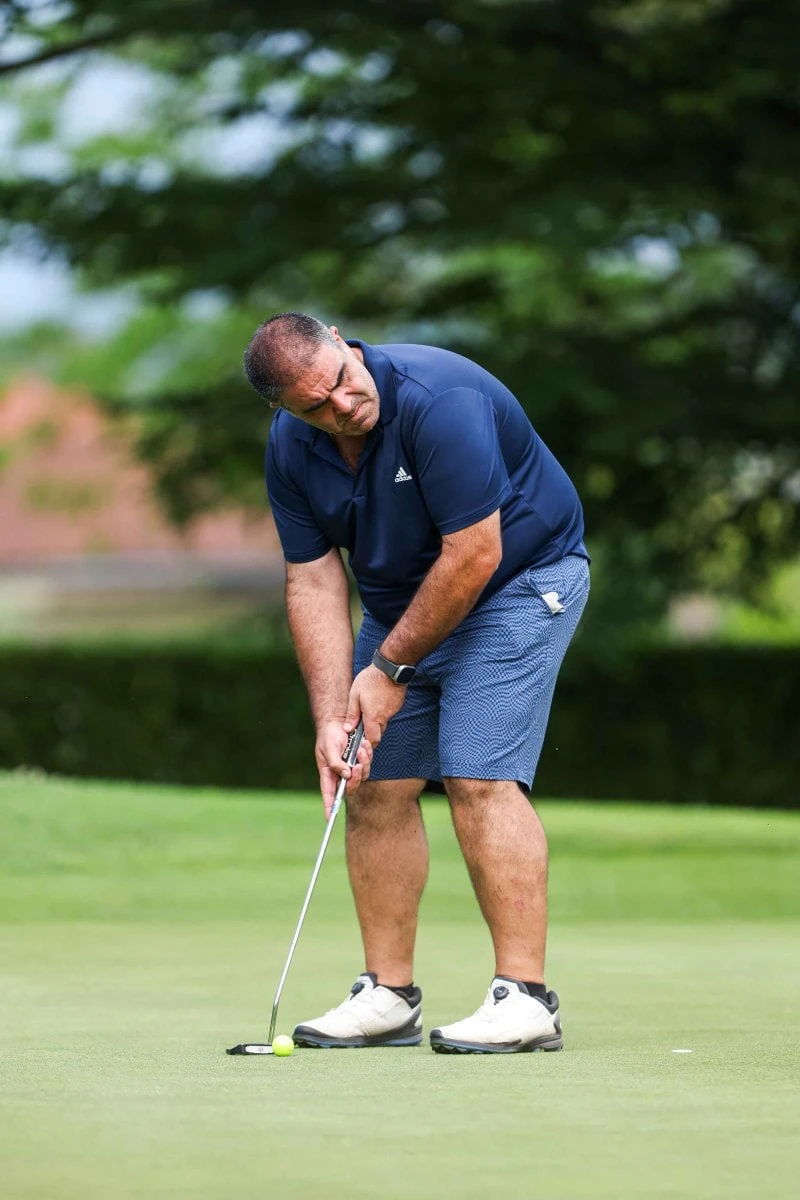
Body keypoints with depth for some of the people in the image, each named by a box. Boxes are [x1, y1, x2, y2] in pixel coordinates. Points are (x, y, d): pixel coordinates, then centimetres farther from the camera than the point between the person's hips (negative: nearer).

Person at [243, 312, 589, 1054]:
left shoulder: (439, 401, -32)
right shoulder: (291, 449, -9)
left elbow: (474, 555, -28)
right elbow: (313, 582, -6)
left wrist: (393, 669, -19)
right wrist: (331, 717, -15)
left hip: (518, 578, -7)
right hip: (400, 598, 7)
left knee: (480, 778, -19)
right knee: (375, 787, 2)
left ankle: (525, 997, -18)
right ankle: (388, 995, 10)